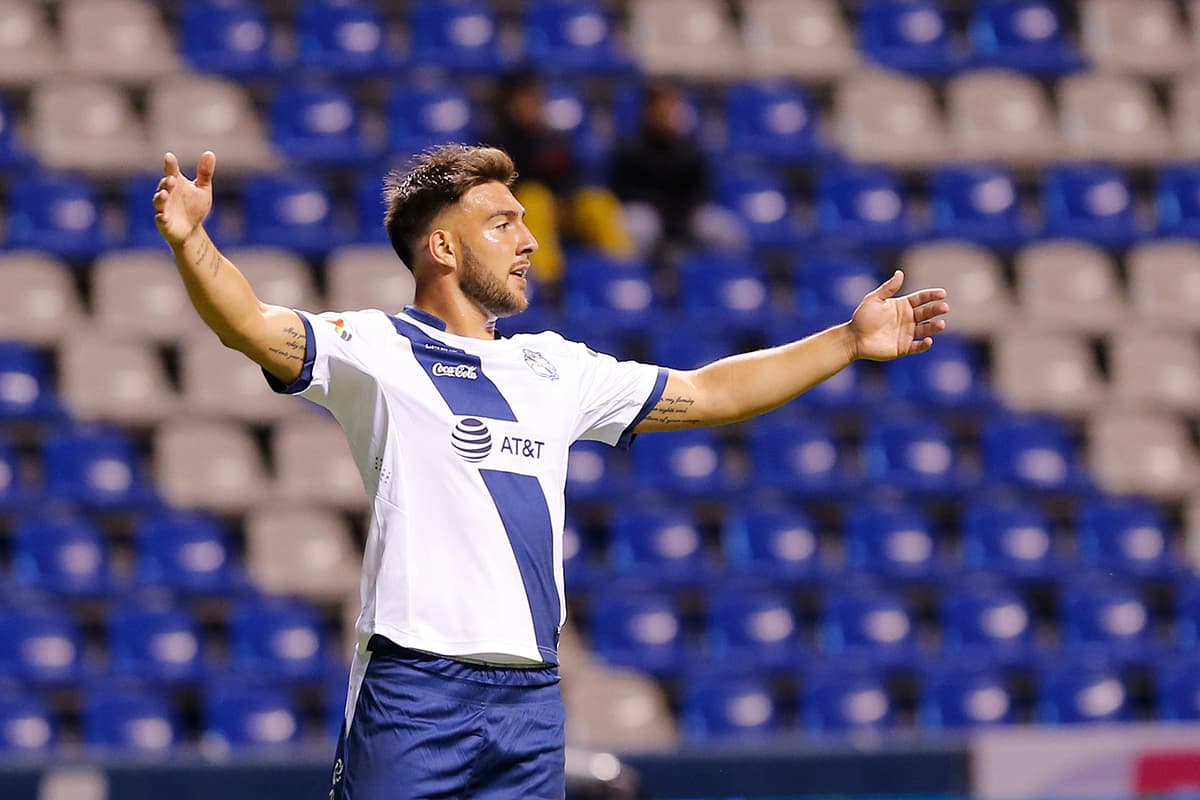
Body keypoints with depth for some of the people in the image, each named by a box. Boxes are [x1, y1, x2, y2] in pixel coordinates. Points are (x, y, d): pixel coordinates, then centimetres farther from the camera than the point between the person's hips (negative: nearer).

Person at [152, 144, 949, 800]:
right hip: (413, 689, -6)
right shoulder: (377, 349, 0)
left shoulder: (553, 368, 19)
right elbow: (254, 326, -17)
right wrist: (191, 241, -36)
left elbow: (709, 393, 28)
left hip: (531, 693, 6)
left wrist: (848, 342, 27)